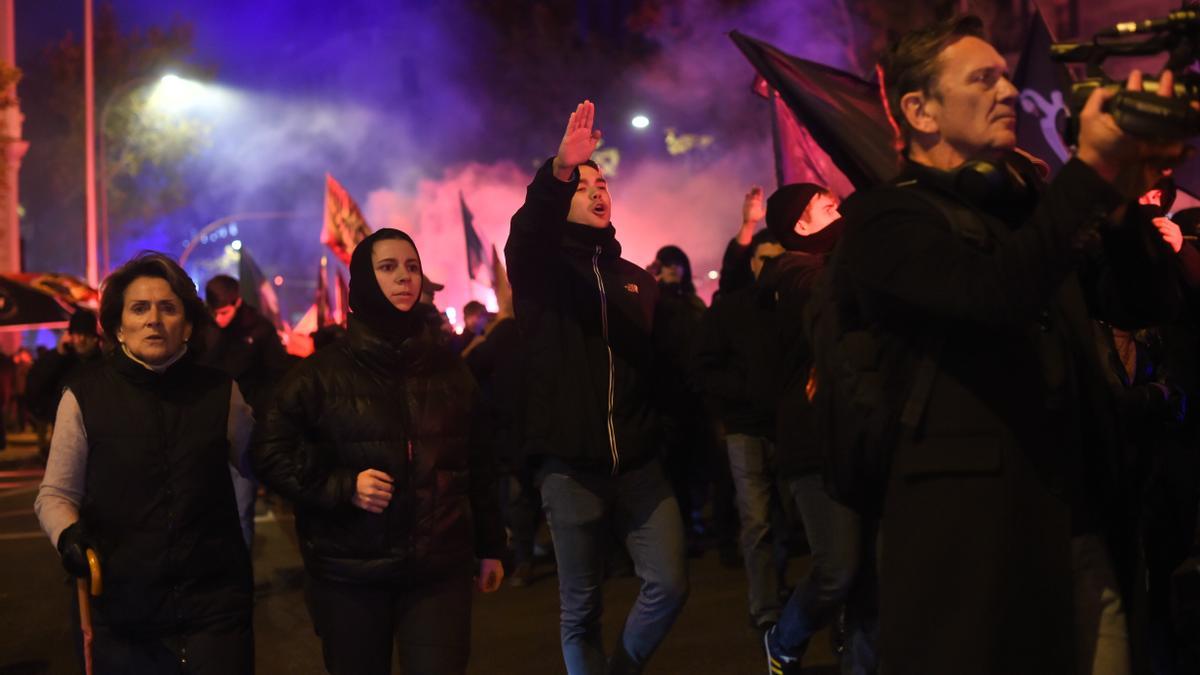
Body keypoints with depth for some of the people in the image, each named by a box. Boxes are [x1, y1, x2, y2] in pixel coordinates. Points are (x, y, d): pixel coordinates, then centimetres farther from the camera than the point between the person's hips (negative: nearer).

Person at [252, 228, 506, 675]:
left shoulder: (448, 367, 9)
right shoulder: (325, 371, -1)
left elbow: (476, 462, 11)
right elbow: (271, 451, -2)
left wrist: (489, 546, 12)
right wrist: (341, 486, -15)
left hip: (439, 568, 2)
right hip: (348, 573, -1)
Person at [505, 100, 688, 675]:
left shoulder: (635, 278, 13)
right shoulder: (541, 268, 1)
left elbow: (665, 361, 11)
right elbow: (528, 228, -23)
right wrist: (558, 172, -41)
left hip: (639, 465, 3)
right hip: (572, 470, -3)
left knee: (669, 585, 0)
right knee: (580, 607, 6)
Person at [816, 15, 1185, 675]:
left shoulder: (1034, 204, 16)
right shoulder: (887, 218, -6)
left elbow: (1142, 305, 7)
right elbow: (994, 293, -24)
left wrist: (1122, 197, -10)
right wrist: (1092, 170, -23)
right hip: (972, 530, -6)